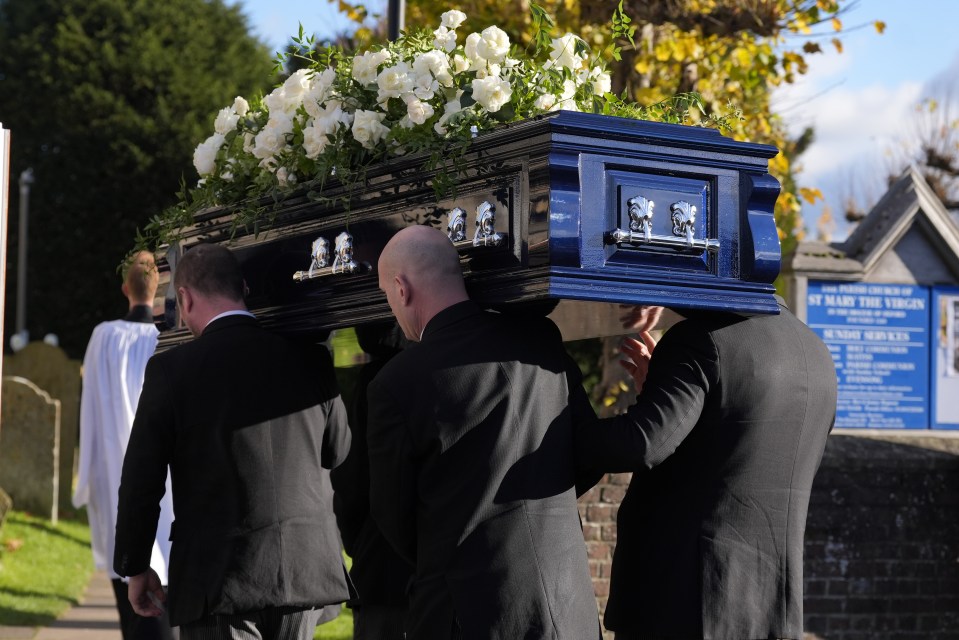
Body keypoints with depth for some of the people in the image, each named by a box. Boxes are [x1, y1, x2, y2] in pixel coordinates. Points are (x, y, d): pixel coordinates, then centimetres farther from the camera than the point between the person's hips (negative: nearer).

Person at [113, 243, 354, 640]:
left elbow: (142, 480, -4)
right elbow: (336, 450, 15)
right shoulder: (309, 360, 1)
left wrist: (135, 568, 8)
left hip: (220, 578, -4)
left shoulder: (171, 369, -8)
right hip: (305, 573, 4)